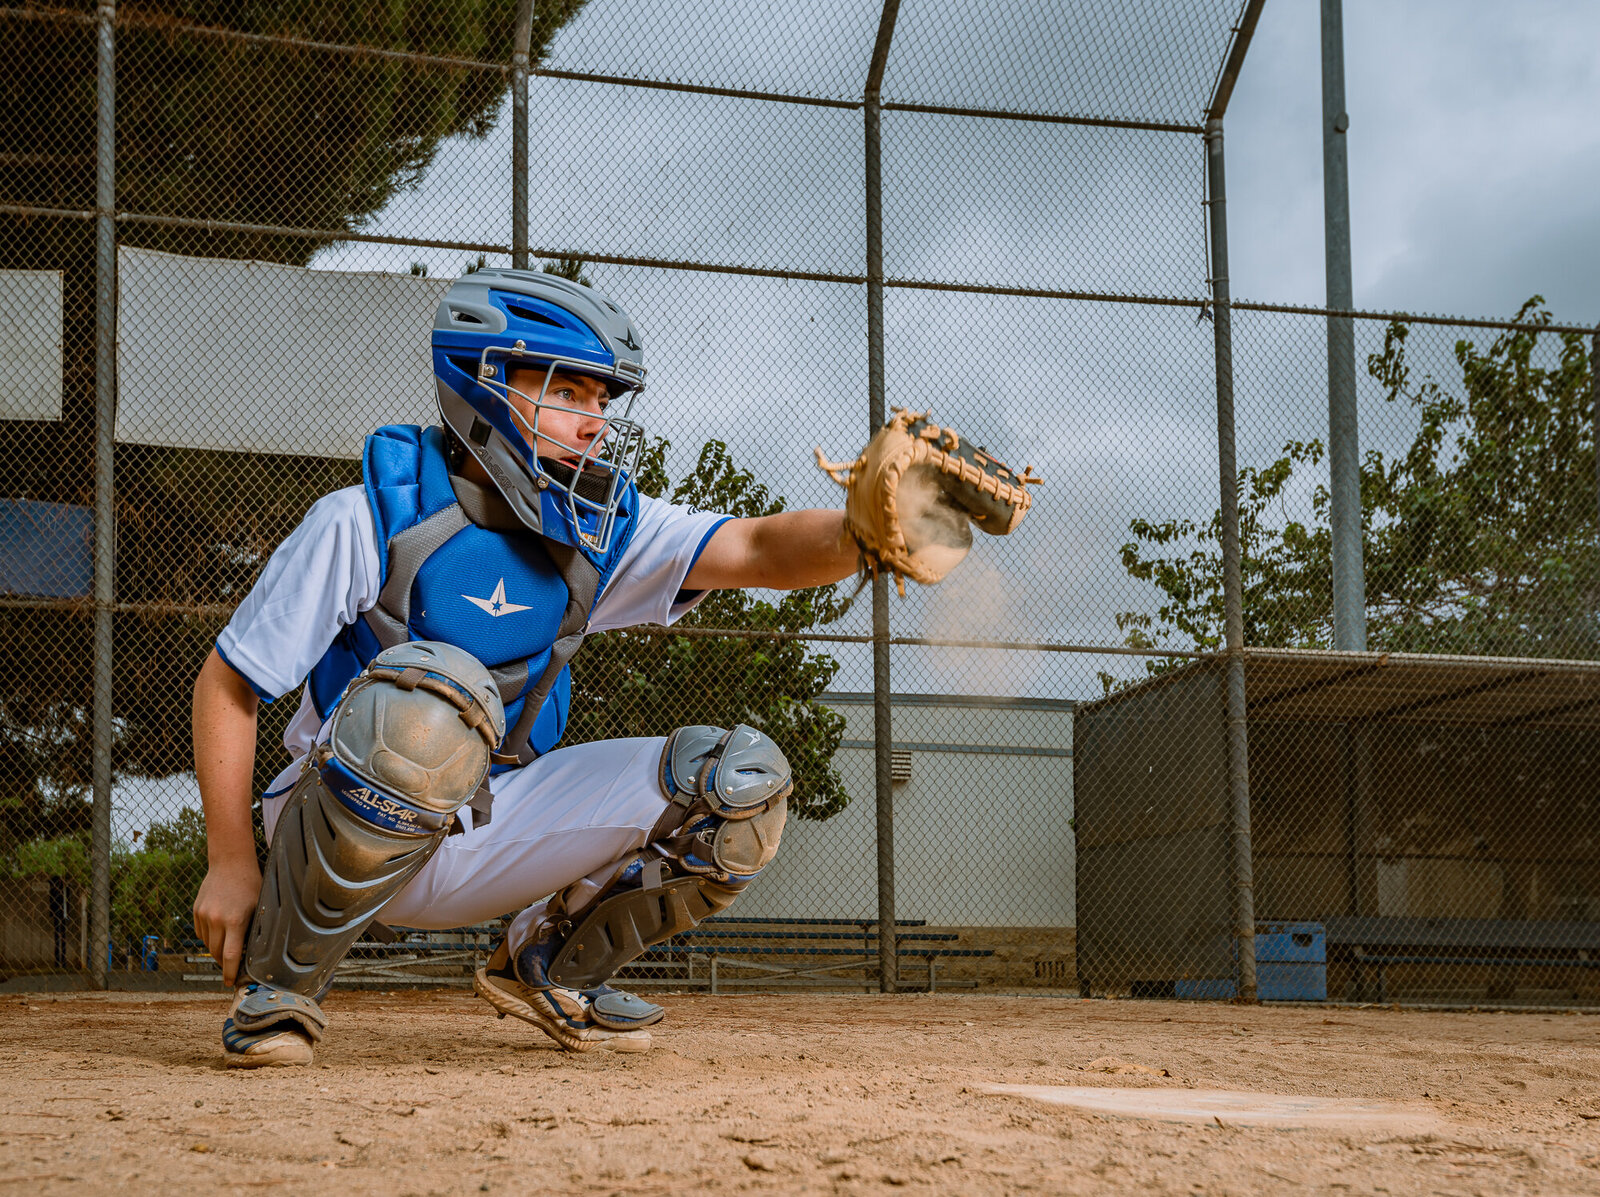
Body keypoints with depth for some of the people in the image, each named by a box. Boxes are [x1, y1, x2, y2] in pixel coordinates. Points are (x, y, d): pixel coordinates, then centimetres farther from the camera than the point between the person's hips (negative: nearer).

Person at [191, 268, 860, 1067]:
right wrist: (231, 864, -13)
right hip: (344, 826, -5)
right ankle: (278, 983, -18)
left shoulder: (600, 531, -1)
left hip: (488, 835, 5)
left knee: (743, 778, -10)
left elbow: (761, 550, -16)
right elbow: (226, 686, -9)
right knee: (436, 694, -38)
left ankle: (550, 967, 13)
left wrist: (856, 535, -38)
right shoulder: (368, 522, -14)